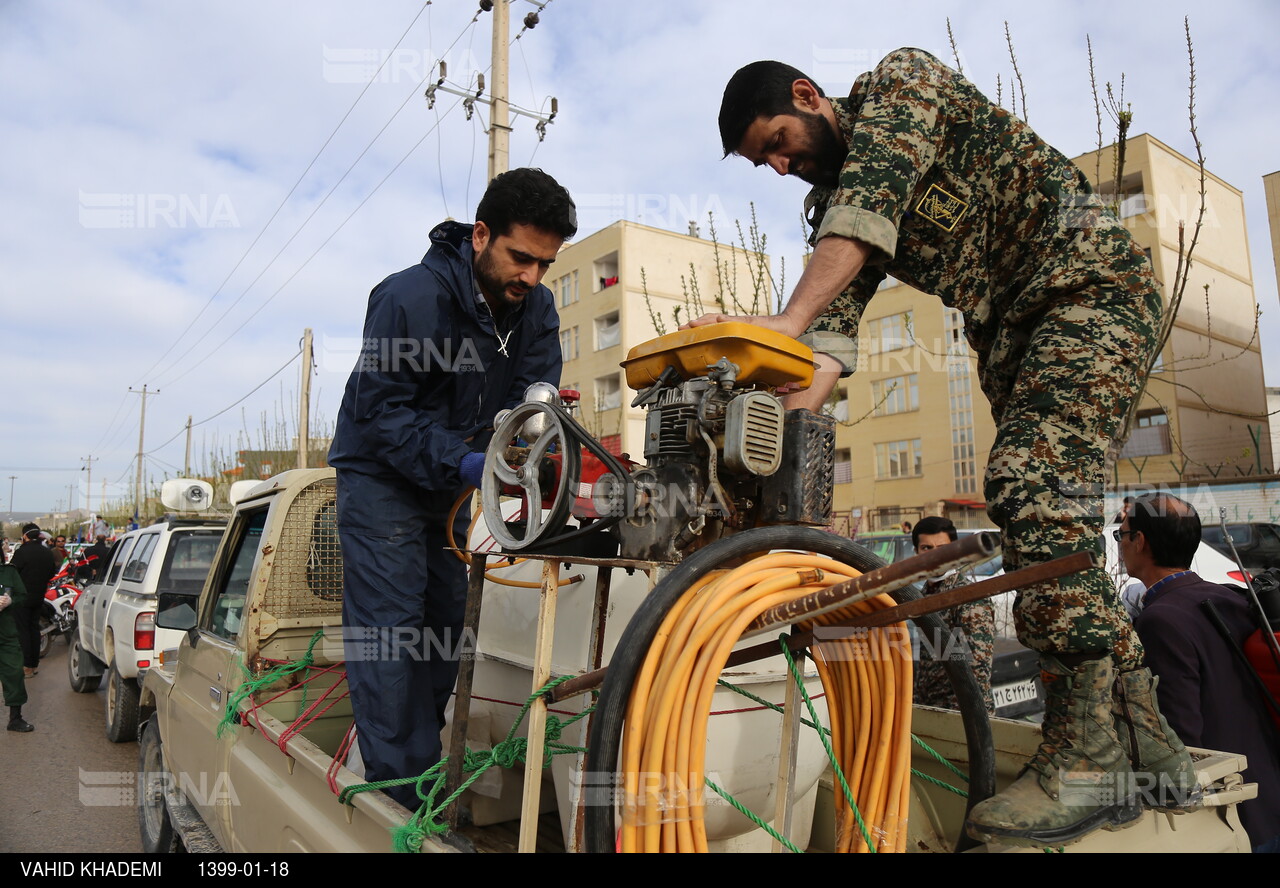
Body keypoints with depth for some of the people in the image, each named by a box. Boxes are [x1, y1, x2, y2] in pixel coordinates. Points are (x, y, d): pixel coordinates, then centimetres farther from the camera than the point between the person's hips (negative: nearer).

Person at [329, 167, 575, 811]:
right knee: (390, 626, -10)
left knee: (445, 620, 11)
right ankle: (400, 795, -2)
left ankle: (426, 769, 26)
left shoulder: (536, 308, -6)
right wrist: (459, 462, -36)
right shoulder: (411, 297, -25)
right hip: (383, 475, -6)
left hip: (457, 478, 6)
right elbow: (379, 409, -24)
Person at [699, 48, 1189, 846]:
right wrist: (787, 410, -26)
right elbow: (836, 327, -7)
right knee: (1055, 530, 3)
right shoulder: (831, 208, 9)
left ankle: (1087, 756, -17)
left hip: (1091, 282, -8)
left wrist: (789, 318, -40)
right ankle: (1147, 742, 16)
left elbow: (872, 195, -28)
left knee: (1030, 486, -25)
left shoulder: (900, 79, -7)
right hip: (1012, 332, 8)